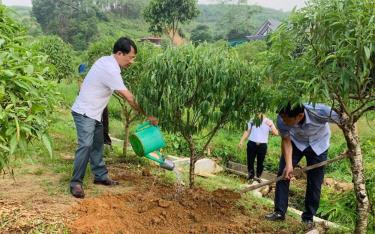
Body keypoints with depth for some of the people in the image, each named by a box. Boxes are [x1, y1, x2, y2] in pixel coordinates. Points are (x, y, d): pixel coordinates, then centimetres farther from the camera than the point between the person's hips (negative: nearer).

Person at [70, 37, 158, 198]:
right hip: (84, 112, -10)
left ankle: (101, 176, 25)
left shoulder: (107, 61, 5)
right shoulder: (110, 70, -25)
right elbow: (128, 97, -21)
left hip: (94, 112, 10)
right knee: (86, 145, -16)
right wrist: (147, 115, -13)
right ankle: (76, 183, -9)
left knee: (97, 144, 15)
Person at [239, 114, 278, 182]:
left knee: (260, 162, 6)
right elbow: (247, 131, 9)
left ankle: (258, 177, 22)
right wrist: (241, 141, 2)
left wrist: (271, 126, -24)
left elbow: (276, 133, -7)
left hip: (262, 145, -1)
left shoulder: (269, 122, 1)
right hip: (252, 144, 1)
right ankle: (250, 177, 16)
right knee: (250, 161, 4)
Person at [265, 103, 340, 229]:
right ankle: (279, 212, 6)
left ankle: (308, 217, 16)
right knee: (283, 174, -7)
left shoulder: (320, 111, -41)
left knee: (314, 182, 0)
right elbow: (286, 141, -19)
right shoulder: (282, 119, -33)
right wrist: (289, 164, -29)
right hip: (295, 141, 2)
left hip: (318, 144, -1)